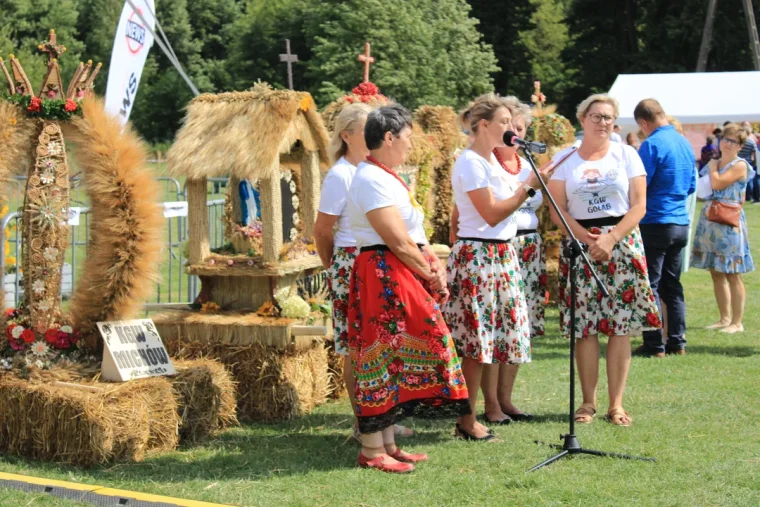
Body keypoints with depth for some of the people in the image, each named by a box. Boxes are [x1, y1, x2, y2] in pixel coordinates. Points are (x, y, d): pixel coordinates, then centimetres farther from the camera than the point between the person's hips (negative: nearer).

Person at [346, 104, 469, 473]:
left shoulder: (386, 177, 17)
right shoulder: (372, 180, -15)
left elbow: (416, 233, 15)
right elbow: (399, 241, -19)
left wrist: (436, 268, 1)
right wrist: (432, 274, -7)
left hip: (406, 276, 10)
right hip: (384, 276, -10)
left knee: (400, 357, 12)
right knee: (383, 359, -6)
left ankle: (388, 443, 19)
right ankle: (372, 451, -1)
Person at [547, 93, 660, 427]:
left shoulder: (627, 155, 6)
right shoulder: (565, 159, 6)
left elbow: (639, 206, 0)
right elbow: (558, 211, 2)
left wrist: (610, 239, -13)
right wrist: (588, 239, -12)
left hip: (622, 243, 0)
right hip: (579, 244, 0)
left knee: (621, 326, -2)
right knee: (584, 327, -2)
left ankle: (616, 403, 3)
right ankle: (588, 402, 8)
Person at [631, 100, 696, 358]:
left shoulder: (652, 145, -15)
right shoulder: (685, 143, 9)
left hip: (655, 223, -7)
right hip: (681, 223, 7)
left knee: (650, 286, -1)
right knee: (672, 284, 14)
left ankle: (654, 345, 0)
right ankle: (677, 342, 16)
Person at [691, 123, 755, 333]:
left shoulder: (740, 165, -8)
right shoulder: (716, 163, 15)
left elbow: (718, 184, -18)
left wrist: (712, 167, -3)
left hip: (729, 223, -8)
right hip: (710, 221, 8)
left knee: (732, 274, -5)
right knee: (716, 273, 11)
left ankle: (737, 322, 0)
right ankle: (725, 318, 20)